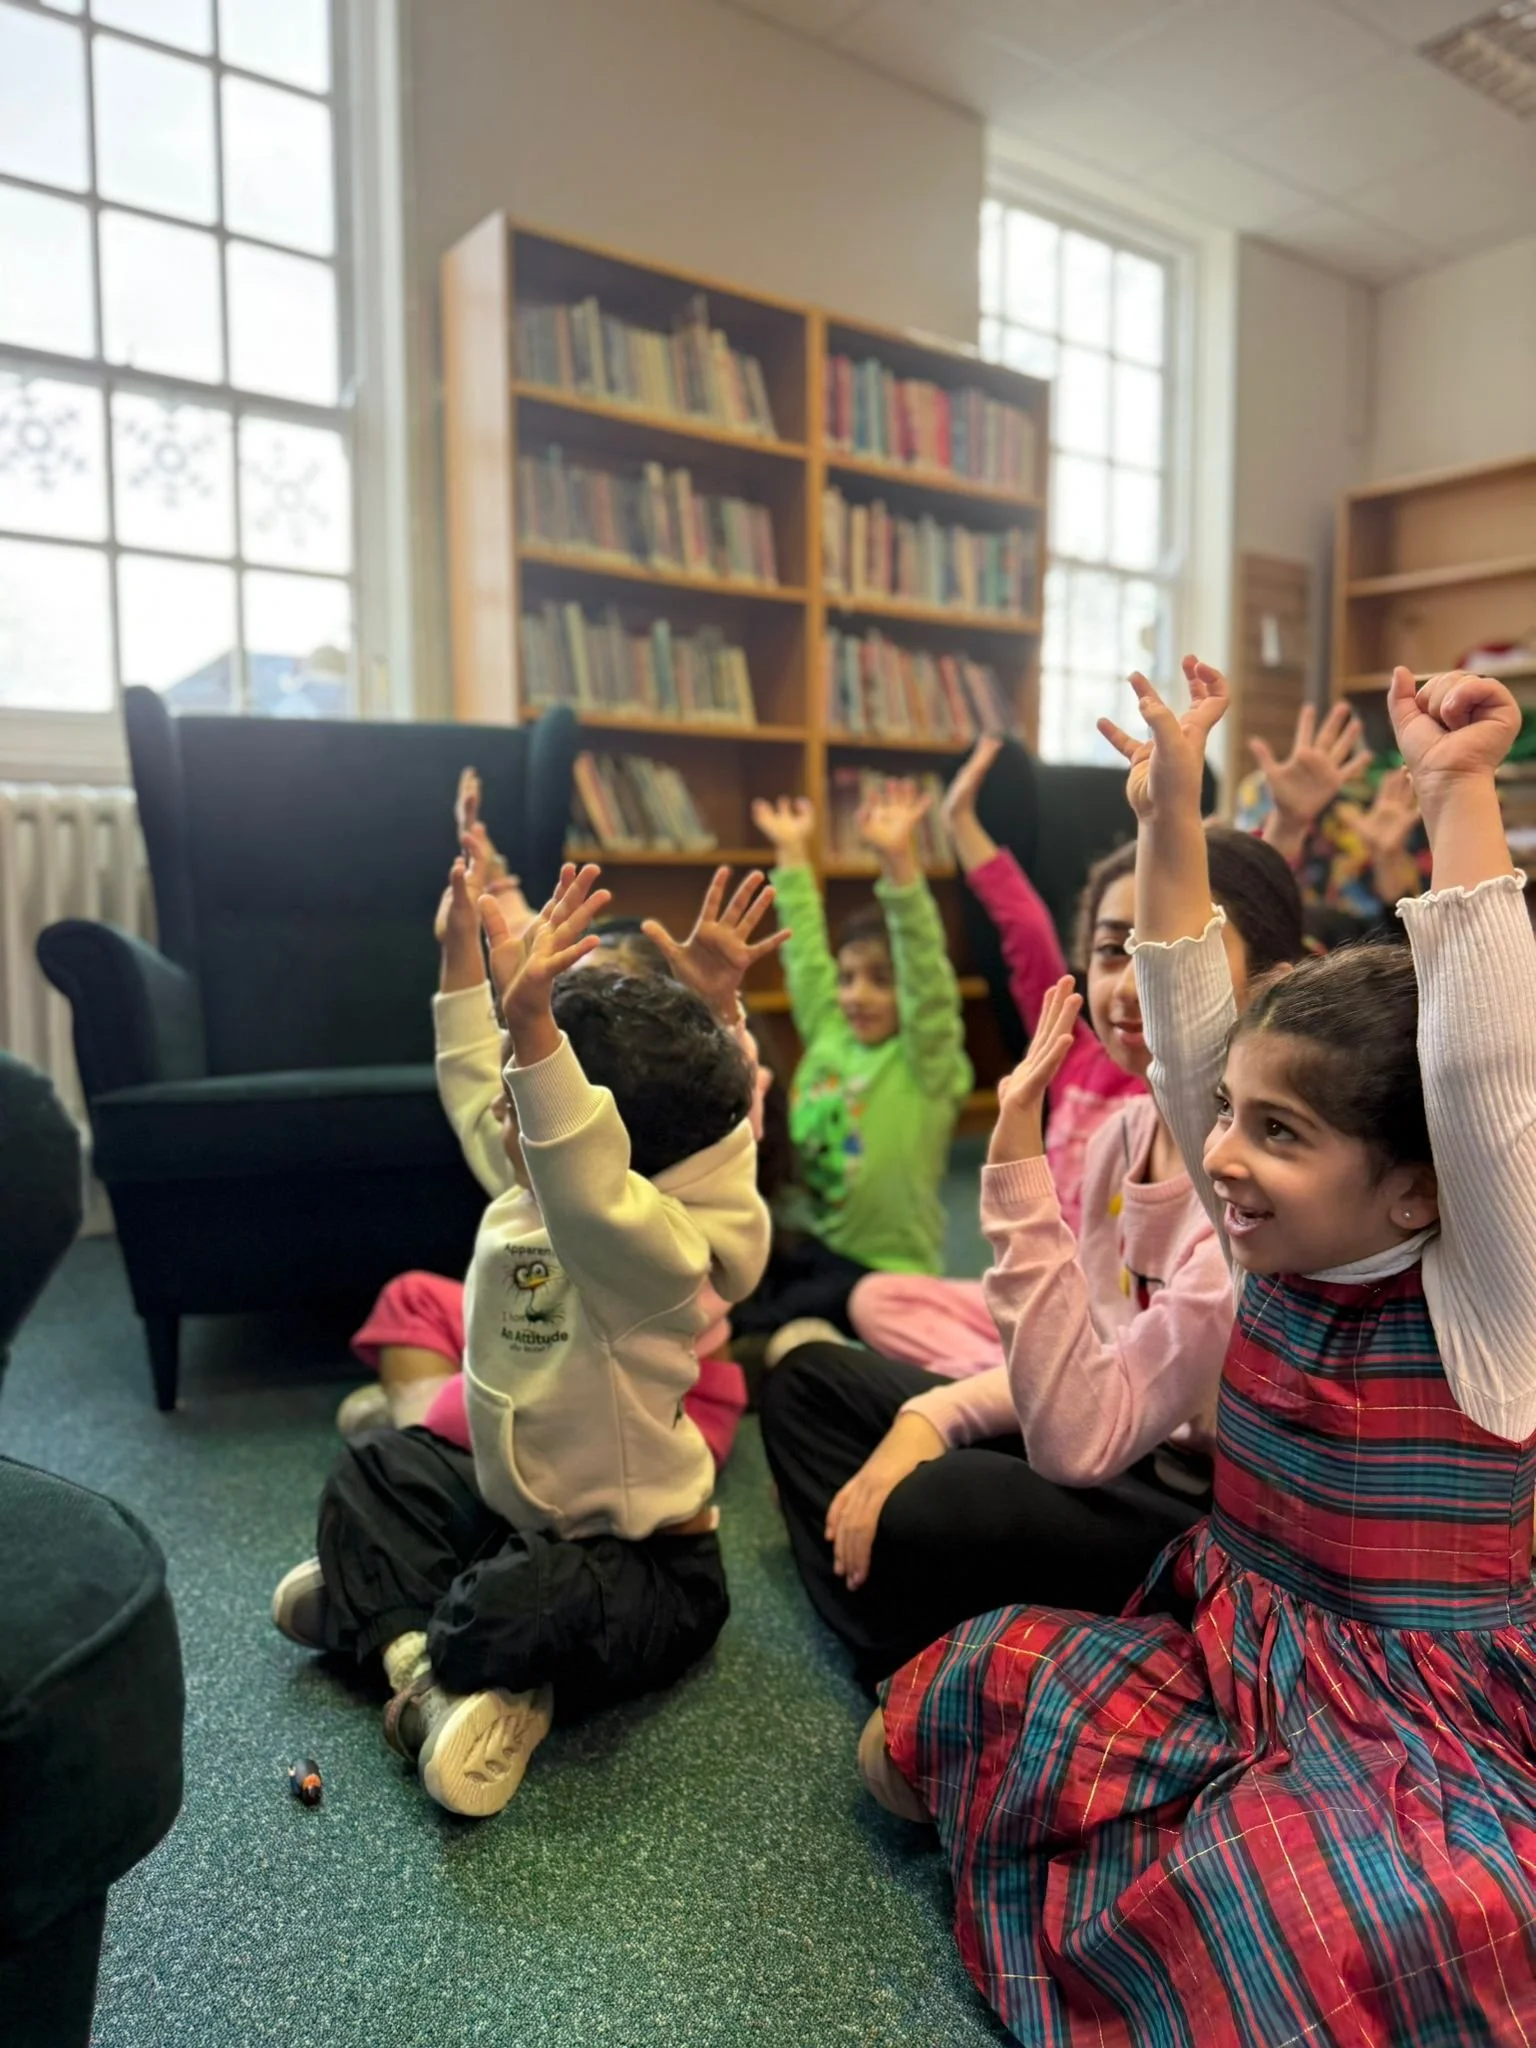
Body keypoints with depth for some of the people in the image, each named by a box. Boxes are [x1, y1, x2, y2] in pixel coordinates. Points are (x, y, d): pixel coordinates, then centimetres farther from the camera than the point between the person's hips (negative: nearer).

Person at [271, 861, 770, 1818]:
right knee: (374, 1465, 10)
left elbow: (587, 1187, -51)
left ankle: (382, 1612, -5)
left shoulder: (650, 1249, -29)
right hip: (523, 1510, 9)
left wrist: (532, 1022, -61)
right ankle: (428, 1665, -8)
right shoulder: (524, 1195, -4)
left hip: (650, 1568, -9)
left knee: (525, 1610, -36)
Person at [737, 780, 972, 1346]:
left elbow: (927, 970, -26)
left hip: (882, 1267, -6)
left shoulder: (928, 1062, -12)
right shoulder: (828, 1034, 4)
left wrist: (898, 862, -38)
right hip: (806, 1240, 6)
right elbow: (805, 950, 11)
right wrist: (793, 854, 11)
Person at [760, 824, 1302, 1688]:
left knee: (925, 1514, -31)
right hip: (1134, 1449, 8)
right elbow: (1094, 1353, 7)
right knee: (810, 1379, 7)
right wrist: (926, 1417, -10)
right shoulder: (1130, 1129, -4)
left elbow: (1078, 1440, -33)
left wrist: (1018, 1165, -37)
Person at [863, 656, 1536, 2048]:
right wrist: (1171, 807, -9)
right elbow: (1188, 1024, -6)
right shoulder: (1274, 1251, -3)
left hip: (1415, 1713, -5)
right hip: (1225, 1644, 5)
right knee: (994, 1677, -8)